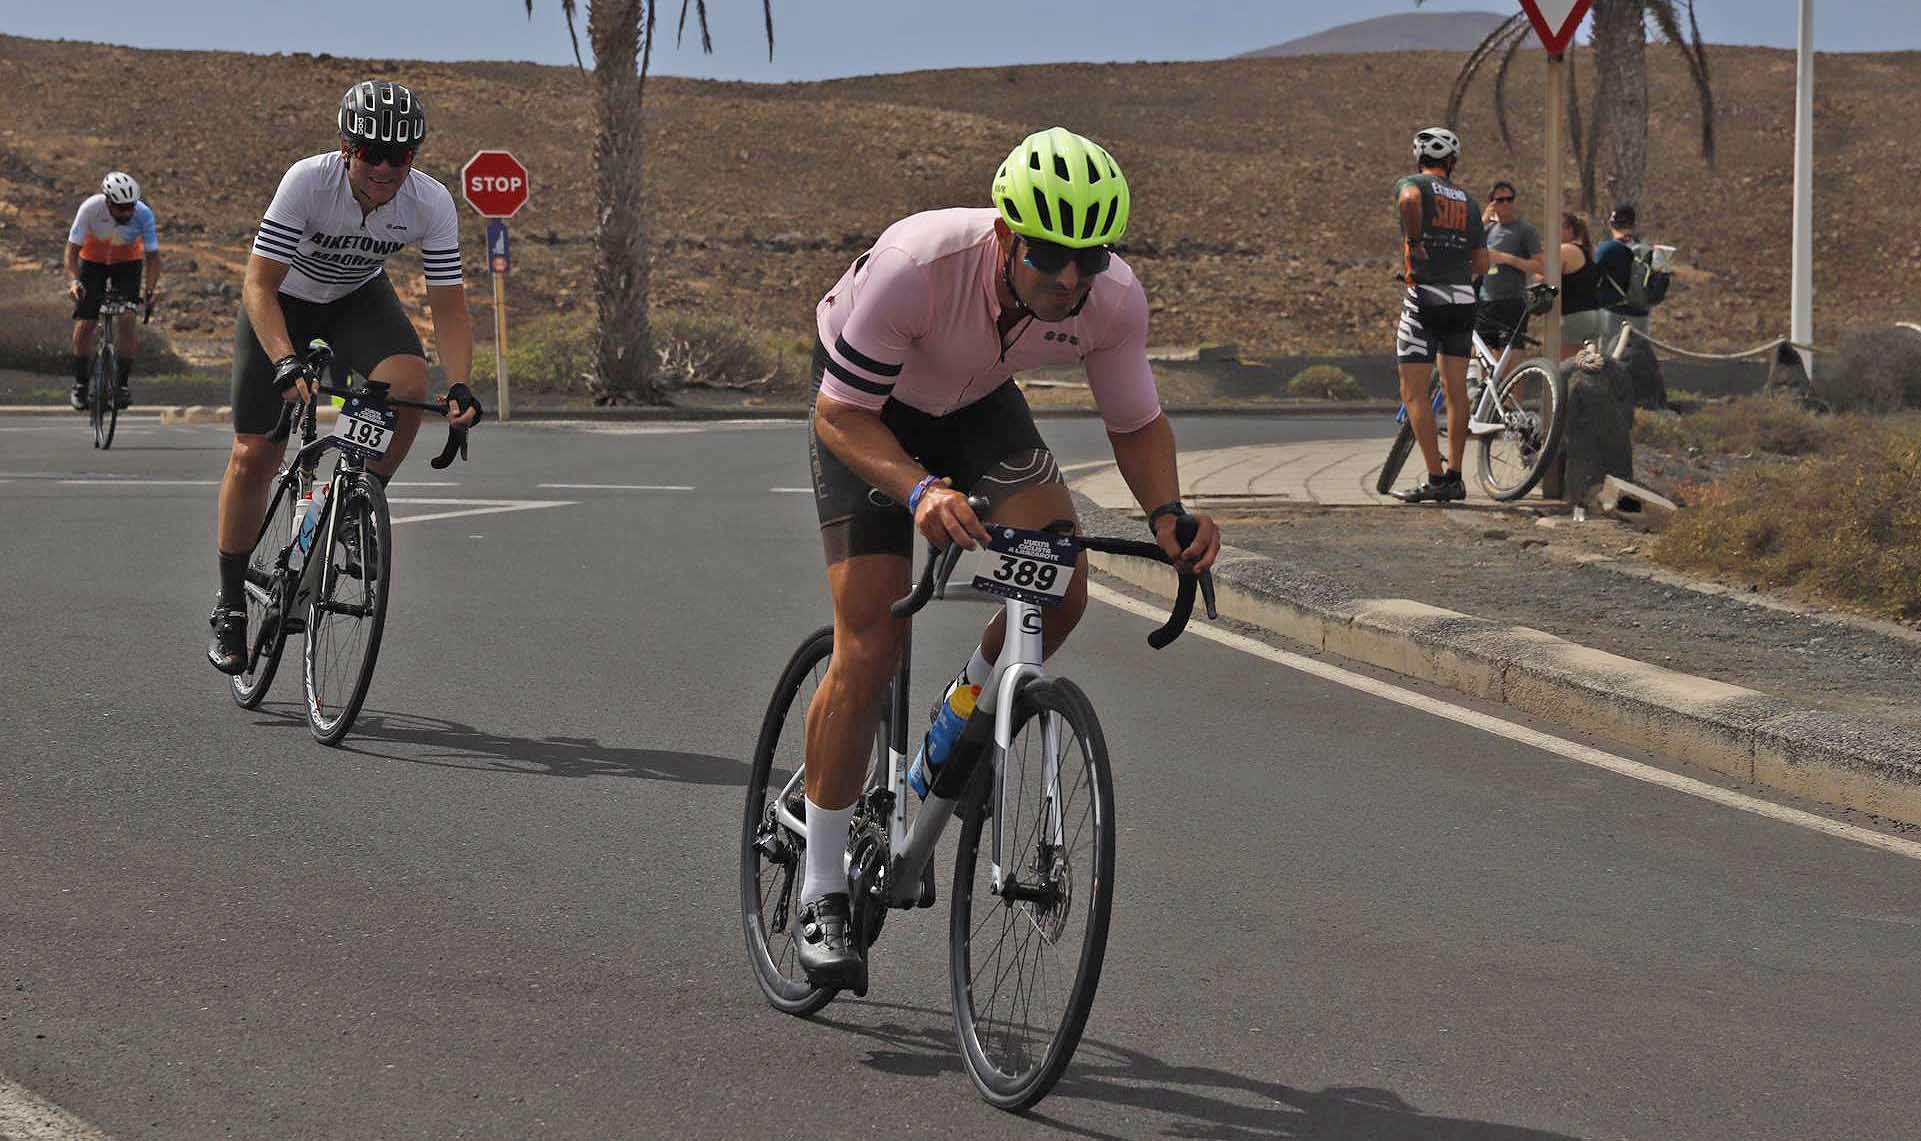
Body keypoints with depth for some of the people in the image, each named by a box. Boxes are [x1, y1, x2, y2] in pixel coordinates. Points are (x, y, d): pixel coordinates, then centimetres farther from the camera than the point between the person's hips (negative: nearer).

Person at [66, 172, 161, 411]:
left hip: (128, 262, 0)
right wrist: (73, 281, -41)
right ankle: (80, 385, 8)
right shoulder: (90, 209, -31)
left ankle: (121, 384, -8)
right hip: (93, 260, 0)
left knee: (127, 318, -17)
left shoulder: (143, 214, -29)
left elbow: (152, 255, -24)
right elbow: (73, 248, -26)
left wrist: (151, 288, -39)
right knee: (85, 323, -6)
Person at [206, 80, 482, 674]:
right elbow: (259, 284, -33)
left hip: (359, 298, 2)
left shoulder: (432, 205, -25)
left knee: (409, 383, -30)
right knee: (253, 456, -5)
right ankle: (230, 607, 12)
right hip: (284, 300, -2)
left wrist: (459, 385, -36)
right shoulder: (308, 181, -33)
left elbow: (448, 304, -20)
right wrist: (287, 363, -48)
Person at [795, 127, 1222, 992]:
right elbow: (841, 412, -32)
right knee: (869, 650, -12)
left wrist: (1166, 512, -30)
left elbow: (1135, 423, -10)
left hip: (978, 403, 4)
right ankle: (823, 892, 0)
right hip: (868, 410, -4)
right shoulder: (917, 266, -40)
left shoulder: (1114, 298, -27)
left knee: (1060, 592, -20)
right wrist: (921, 491, -49)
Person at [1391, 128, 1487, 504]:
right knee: (1455, 389, 10)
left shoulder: (1412, 184, 1)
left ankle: (1435, 479, -10)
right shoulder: (1468, 201, 15)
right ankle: (1454, 478, 10)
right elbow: (1482, 264, 10)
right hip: (1463, 299, 5)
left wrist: (1413, 241, -15)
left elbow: (1410, 199, -28)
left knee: (1413, 392, -2)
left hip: (1425, 298, -5)